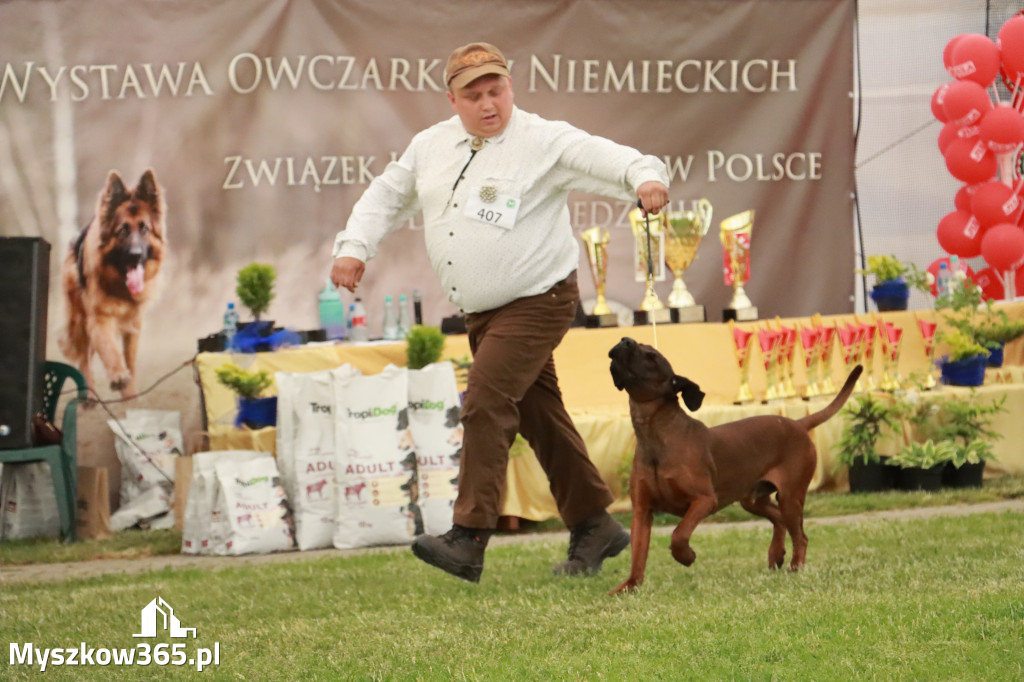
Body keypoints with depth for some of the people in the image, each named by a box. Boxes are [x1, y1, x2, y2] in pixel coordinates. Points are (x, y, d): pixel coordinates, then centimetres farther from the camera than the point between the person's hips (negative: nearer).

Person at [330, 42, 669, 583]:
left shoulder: (544, 142, -12)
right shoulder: (431, 146, 7)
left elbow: (601, 157, -26)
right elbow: (386, 197, 18)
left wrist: (644, 177, -46)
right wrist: (354, 247, 6)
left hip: (537, 302, -7)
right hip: (481, 310, 8)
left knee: (486, 403, -18)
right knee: (538, 413, 14)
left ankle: (468, 540, -18)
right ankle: (593, 526, 25)